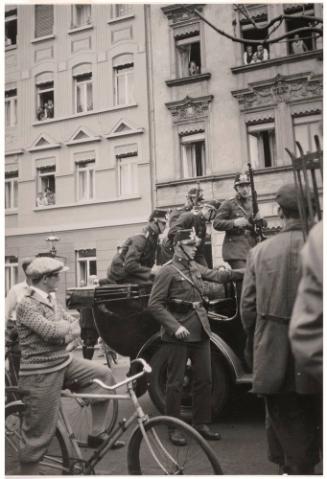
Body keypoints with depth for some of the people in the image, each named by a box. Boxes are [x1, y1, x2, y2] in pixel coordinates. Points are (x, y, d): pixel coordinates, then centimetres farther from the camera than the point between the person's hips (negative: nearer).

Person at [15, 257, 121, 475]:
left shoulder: (52, 301, 9)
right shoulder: (27, 305, -18)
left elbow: (75, 327, 9)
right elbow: (52, 331, -30)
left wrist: (69, 338, -14)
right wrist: (68, 324, -9)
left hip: (65, 363, 8)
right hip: (41, 374, -8)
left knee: (104, 375, 3)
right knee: (39, 433, 1)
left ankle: (97, 434, 14)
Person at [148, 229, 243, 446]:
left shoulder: (194, 267, 11)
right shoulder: (168, 271, -10)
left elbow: (215, 275, 10)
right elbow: (154, 305, -13)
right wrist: (175, 327, -21)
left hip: (200, 332, 7)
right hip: (178, 336, -7)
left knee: (205, 380, 13)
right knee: (176, 383, 4)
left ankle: (202, 423, 27)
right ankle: (174, 429, 18)